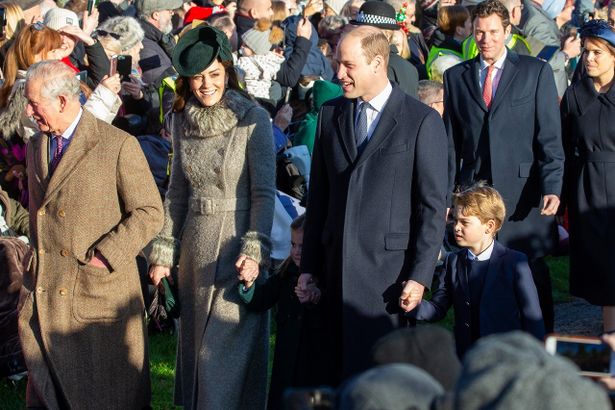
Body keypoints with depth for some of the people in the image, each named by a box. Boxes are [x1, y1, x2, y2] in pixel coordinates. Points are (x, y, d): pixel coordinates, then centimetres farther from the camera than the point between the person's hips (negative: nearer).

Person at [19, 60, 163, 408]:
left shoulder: (119, 146, -9)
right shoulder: (36, 146, 12)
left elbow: (150, 212, -9)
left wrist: (104, 256, -16)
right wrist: (35, 268, 13)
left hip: (99, 292, -6)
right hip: (42, 297, 6)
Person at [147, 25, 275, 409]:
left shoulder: (253, 119, -10)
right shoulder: (182, 120, 6)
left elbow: (264, 193, -11)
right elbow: (177, 192, 13)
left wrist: (254, 250, -20)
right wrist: (164, 251, 8)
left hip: (238, 240, -5)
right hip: (195, 244, 6)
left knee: (229, 344, -4)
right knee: (196, 342, 13)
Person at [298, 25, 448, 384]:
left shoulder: (422, 121, -4)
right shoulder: (330, 114, 11)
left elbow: (433, 206, -5)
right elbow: (319, 196, 14)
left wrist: (420, 276, -10)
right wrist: (309, 266, 11)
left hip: (389, 269, -5)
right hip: (337, 267, 5)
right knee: (338, 371, 5)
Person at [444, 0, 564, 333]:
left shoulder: (536, 72, 5)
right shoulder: (456, 77, 12)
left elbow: (550, 137, 0)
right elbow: (450, 143, 12)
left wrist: (552, 187, -12)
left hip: (523, 195, -2)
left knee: (532, 275, 0)